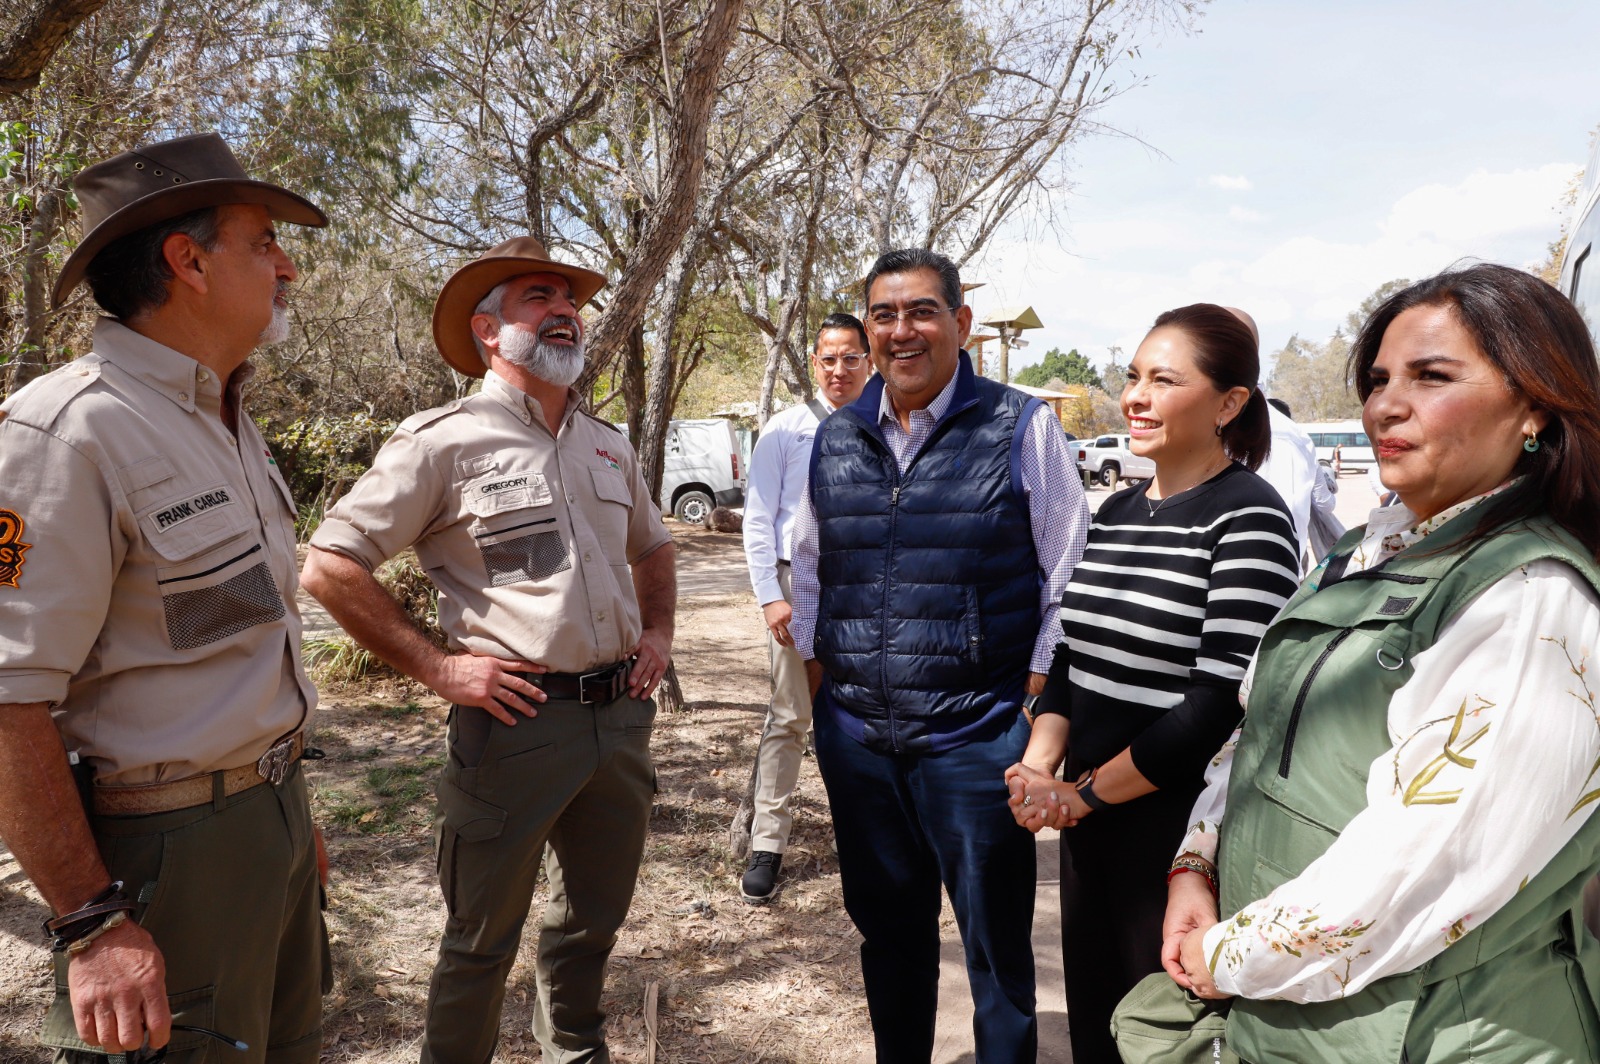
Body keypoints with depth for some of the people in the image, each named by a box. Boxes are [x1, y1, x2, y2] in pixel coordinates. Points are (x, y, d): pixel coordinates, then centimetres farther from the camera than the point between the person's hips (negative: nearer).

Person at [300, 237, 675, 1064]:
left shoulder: (607, 446, 12)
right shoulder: (444, 442, -8)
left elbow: (652, 546, 28)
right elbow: (330, 565, -10)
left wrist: (658, 632, 13)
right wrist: (434, 666, -13)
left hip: (622, 715, 6)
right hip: (517, 722, -6)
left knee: (593, 920, 21)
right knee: (482, 940, 9)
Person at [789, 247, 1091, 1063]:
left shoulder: (1022, 429, -5)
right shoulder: (835, 439, 7)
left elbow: (1069, 577, -3)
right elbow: (808, 566, 17)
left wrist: (1038, 700, -7)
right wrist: (818, 672, 10)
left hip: (975, 738, -4)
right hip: (855, 736, 5)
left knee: (996, 946, 9)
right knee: (887, 932, 20)